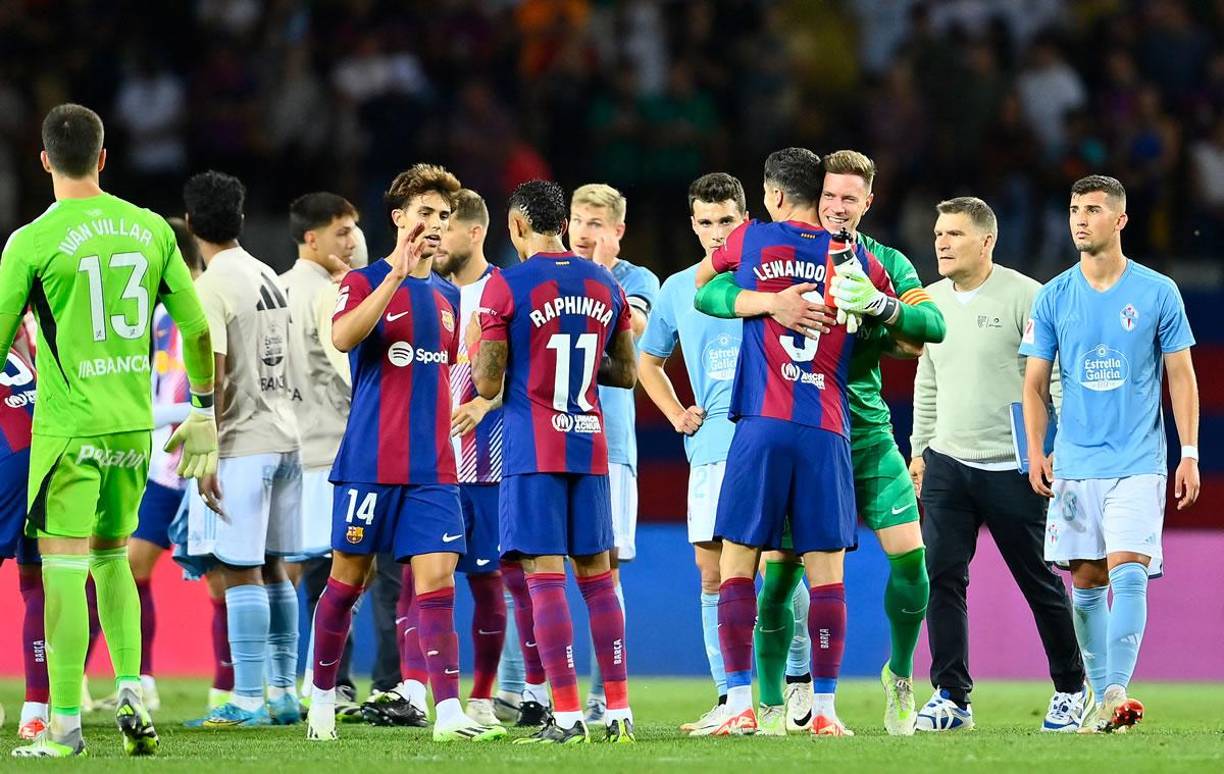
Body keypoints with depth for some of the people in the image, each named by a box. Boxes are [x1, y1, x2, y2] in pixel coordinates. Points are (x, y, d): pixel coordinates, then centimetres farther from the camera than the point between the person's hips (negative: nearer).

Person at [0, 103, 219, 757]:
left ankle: (65, 725, -2)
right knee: (112, 559, 19)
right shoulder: (151, 229, 4)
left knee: (64, 570, -2)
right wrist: (205, 412, 18)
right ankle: (131, 694, 7)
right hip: (134, 425, 5)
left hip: (69, 427, -5)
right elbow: (196, 328, 8)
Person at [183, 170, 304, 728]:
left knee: (240, 572, -7)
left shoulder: (211, 286, -11)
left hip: (241, 445, -8)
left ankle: (248, 698, -9)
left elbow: (213, 375, -16)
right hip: (283, 436, 8)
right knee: (272, 568, 12)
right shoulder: (267, 277, 14)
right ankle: (283, 693, 14)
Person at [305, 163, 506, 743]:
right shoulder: (366, 282, -2)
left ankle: (449, 712, -14)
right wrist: (398, 275, -29)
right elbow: (343, 337, -24)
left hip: (433, 467, 4)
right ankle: (322, 696, 21)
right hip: (370, 461, -4)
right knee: (348, 578, 4)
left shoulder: (447, 297, 15)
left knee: (437, 578, -7)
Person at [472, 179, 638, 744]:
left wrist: (479, 348, 12)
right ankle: (619, 711, 9)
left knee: (544, 575, -6)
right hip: (590, 447, 5)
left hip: (533, 451, -5)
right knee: (596, 574, 10)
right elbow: (627, 374, 16)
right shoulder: (605, 286, 9)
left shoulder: (506, 287, -8)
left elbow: (488, 384, -8)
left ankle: (567, 717, -11)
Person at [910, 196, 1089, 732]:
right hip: (946, 465, 5)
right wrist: (920, 448, 18)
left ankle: (1071, 689, 20)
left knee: (1040, 582, 4)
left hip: (1013, 467, -5)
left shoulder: (1025, 298, -9)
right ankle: (951, 697, -3)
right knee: (941, 577, -7)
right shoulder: (931, 301, 9)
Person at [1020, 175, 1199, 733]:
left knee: (1128, 571, -16)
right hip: (1075, 466, 3)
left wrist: (1190, 454, -3)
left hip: (1138, 462, -3)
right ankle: (1099, 696, 14)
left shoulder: (1158, 293, 0)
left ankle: (1116, 693, -22)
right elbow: (1034, 383, 9)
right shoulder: (1053, 298, 5)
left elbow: (1181, 377, 4)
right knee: (1086, 582, 4)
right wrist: (1035, 451, -3)